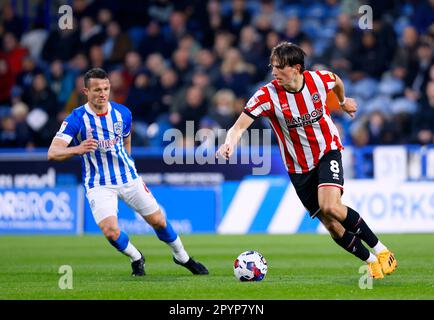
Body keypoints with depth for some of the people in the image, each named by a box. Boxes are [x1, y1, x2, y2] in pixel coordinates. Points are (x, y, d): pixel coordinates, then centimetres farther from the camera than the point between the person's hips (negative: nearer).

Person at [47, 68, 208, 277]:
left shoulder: (122, 113, -3)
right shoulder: (76, 119, -17)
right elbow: (52, 153, -25)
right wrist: (78, 149, -43)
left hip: (129, 178, 3)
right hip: (99, 186, -3)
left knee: (158, 221, 8)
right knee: (111, 232, -21)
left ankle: (182, 257, 35)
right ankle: (136, 258, 11)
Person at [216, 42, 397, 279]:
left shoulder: (319, 80, -14)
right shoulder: (268, 95, -19)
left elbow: (337, 82, 12)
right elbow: (238, 127, -24)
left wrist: (343, 101, 31)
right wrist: (229, 143, -46)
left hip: (328, 152, -1)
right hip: (298, 168, 1)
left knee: (329, 206, -27)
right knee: (332, 226, -1)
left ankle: (381, 250, -12)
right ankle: (371, 262, 20)